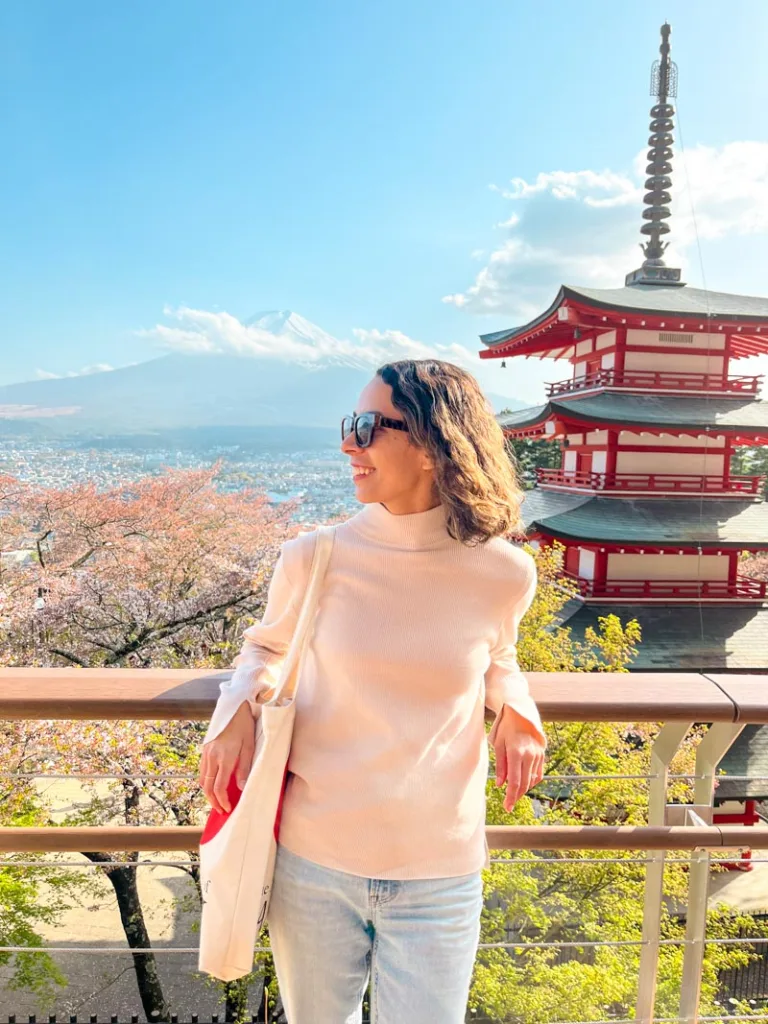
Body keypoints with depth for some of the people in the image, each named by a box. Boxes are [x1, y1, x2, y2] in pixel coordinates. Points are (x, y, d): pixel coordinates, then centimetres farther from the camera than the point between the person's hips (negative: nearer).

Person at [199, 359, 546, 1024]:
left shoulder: (504, 575, -9)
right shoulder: (315, 561, -10)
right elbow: (266, 646, 10)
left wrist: (515, 709, -7)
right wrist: (240, 708, -10)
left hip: (439, 880, 0)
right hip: (313, 867, 1)